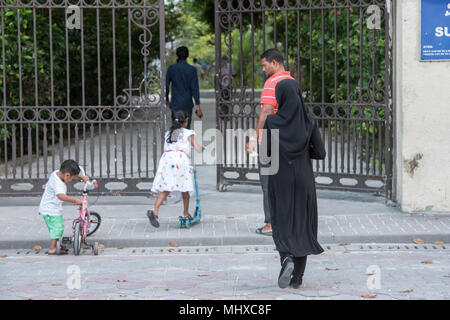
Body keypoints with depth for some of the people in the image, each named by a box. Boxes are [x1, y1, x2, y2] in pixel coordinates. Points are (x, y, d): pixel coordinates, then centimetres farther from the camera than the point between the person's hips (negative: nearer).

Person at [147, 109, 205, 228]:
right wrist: (201, 147, 38)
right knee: (185, 187, 11)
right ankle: (186, 214, 16)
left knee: (165, 188, -6)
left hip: (166, 158, 3)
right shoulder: (188, 133, 14)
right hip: (181, 158, -3)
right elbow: (198, 149, 14)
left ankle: (155, 210, -26)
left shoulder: (168, 133, 25)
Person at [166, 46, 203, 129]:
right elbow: (195, 88, -9)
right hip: (187, 104, 0)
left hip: (175, 104, 0)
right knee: (187, 127, 11)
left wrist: (166, 99, 19)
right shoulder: (192, 69, -7)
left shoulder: (171, 69, -4)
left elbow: (166, 86, 3)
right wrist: (198, 106, -8)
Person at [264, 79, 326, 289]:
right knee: (303, 224, 13)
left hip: (280, 180, -1)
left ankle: (287, 260, -19)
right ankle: (298, 276, 12)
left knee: (282, 224, 9)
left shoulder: (272, 121, -9)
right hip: (303, 180, 1)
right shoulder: (309, 121, -6)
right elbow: (321, 153, -5)